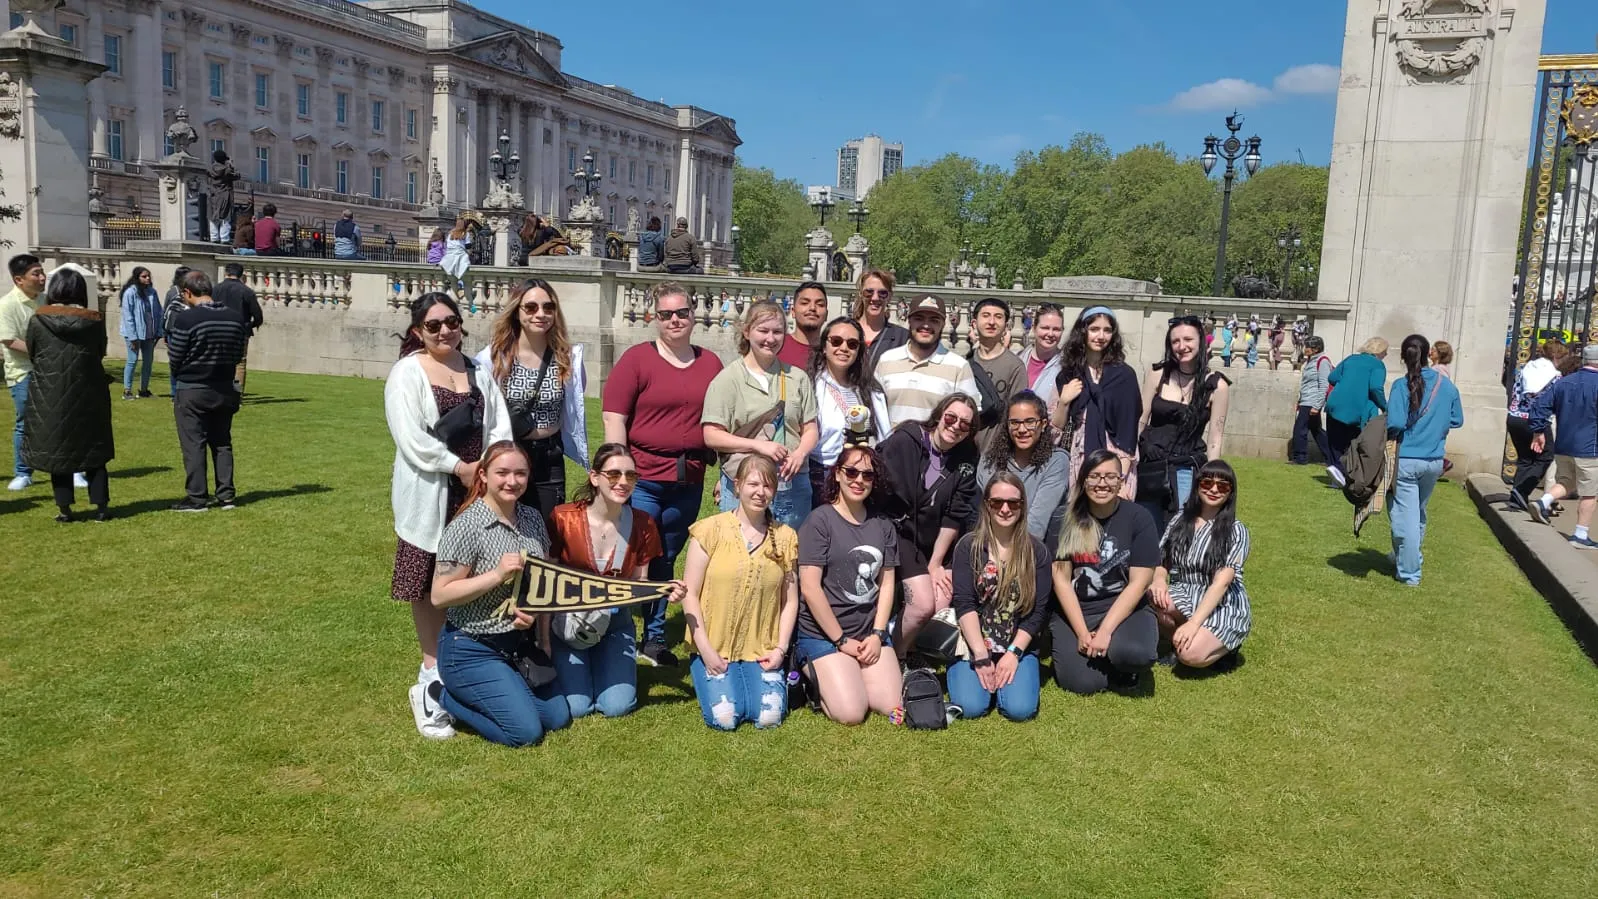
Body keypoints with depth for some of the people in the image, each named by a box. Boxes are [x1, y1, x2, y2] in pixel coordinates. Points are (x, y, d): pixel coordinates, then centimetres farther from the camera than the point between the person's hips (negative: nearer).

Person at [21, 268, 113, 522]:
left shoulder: (38, 320, -7)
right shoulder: (94, 320, -7)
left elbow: (32, 355, 2)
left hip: (50, 395, 0)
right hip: (88, 394, 0)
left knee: (57, 446, 9)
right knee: (92, 448, 9)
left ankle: (64, 508, 11)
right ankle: (100, 506, 9)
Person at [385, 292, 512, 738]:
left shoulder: (479, 370, 13)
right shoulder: (407, 372, -3)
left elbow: (499, 424, 6)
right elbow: (410, 438, -13)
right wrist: (459, 467, -15)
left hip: (479, 489, 4)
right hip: (429, 492, -4)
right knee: (429, 584, 2)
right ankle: (433, 674, 13)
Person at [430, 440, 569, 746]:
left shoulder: (533, 519, 2)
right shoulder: (466, 527, -19)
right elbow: (439, 596, -20)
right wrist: (497, 575, -28)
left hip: (522, 644, 7)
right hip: (473, 650, -7)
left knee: (558, 717, 7)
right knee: (526, 731, -13)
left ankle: (473, 694, 21)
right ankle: (438, 695, 5)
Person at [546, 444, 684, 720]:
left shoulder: (642, 525, -8)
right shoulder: (563, 519, -16)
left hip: (615, 623, 2)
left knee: (616, 706, -12)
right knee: (575, 707, -15)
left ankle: (602, 665, 22)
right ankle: (567, 670, 20)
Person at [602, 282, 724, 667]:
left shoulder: (710, 363, 10)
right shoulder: (637, 358, -2)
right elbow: (613, 418, -6)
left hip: (689, 484, 4)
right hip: (642, 480, -4)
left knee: (665, 562, 14)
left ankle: (655, 639, 26)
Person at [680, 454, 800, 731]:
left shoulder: (785, 537, 4)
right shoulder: (710, 530, -6)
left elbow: (790, 601, 7)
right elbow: (690, 594, -5)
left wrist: (781, 648, -5)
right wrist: (705, 649, -11)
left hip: (762, 651, 2)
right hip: (715, 649, -2)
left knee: (769, 717, -14)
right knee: (724, 718, -16)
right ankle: (710, 677, 16)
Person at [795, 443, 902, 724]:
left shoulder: (882, 524, 9)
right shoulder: (819, 521, -9)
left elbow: (886, 583, 9)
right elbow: (810, 588, -13)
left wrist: (877, 634, -3)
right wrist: (841, 640, -11)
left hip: (871, 634, 5)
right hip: (823, 635, -5)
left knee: (892, 706, -8)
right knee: (851, 714, -17)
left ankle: (846, 678, 18)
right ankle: (817, 680, 12)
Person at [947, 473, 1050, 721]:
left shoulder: (1036, 551, 2)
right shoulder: (968, 546, -1)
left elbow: (1038, 610, -1)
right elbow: (964, 604, -8)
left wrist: (1013, 653, -11)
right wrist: (981, 655, -16)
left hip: (1018, 646, 1)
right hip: (972, 645, 0)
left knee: (1020, 709, -22)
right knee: (970, 707, -22)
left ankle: (1007, 672, 10)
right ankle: (985, 672, 11)